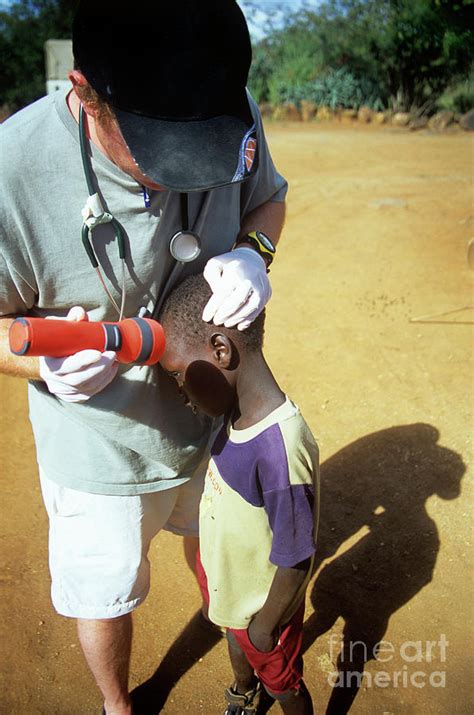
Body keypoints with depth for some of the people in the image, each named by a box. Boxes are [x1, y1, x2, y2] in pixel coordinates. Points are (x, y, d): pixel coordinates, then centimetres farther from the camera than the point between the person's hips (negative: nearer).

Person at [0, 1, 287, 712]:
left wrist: (252, 251, -21)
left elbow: (268, 198, 2)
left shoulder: (234, 118, -20)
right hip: (103, 445, -3)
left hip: (213, 415, 4)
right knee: (105, 596, 21)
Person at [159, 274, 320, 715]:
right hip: (225, 583, 7)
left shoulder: (280, 452, -42)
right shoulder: (240, 413, -17)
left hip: (262, 605, -7)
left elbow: (296, 561, -29)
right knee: (235, 643, 36)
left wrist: (266, 626, -14)